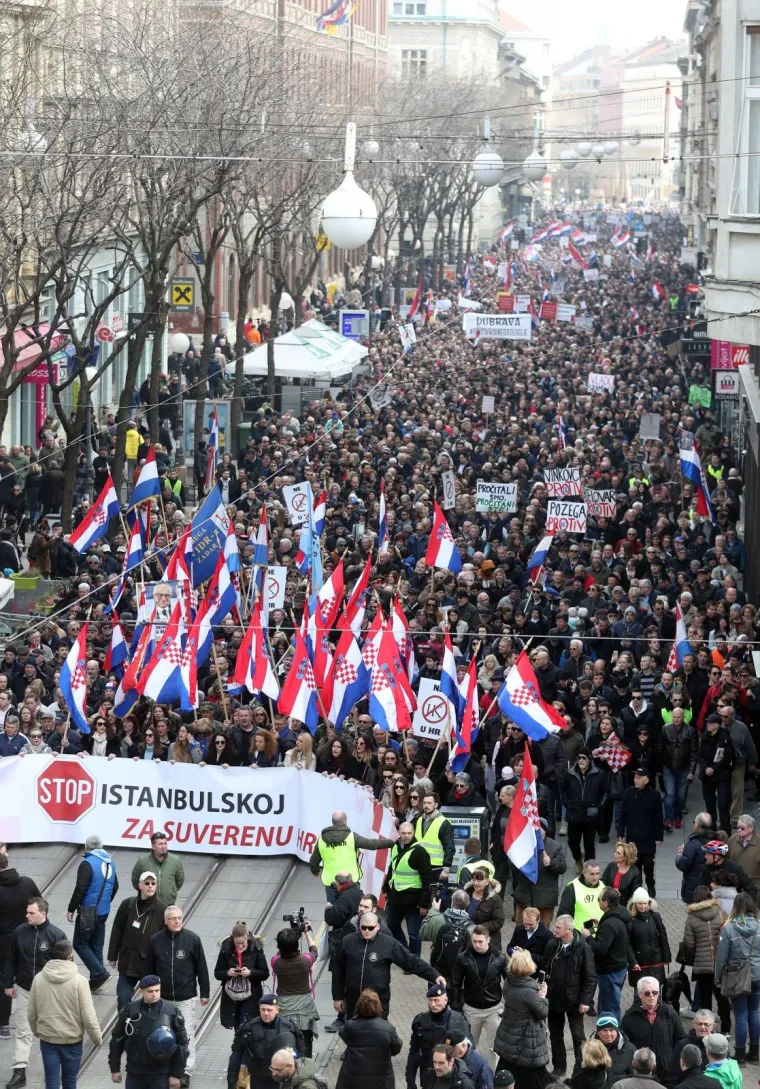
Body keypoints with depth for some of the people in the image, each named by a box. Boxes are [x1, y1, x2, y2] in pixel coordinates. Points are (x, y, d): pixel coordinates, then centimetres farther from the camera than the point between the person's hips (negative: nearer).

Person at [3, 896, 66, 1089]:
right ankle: (19, 1071, 3)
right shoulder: (19, 932, -5)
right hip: (24, 989, 2)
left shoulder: (56, 935, -14)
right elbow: (11, 960, 5)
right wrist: (8, 984, 4)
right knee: (23, 1031, 2)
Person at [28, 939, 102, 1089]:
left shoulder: (39, 978, -6)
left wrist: (36, 1031, 22)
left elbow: (31, 1013, 4)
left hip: (47, 1038, 2)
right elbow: (88, 1015, -14)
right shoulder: (78, 981, -16)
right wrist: (97, 1038, 0)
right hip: (72, 1039, -2)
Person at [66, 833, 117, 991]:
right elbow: (115, 886, 20)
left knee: (80, 944, 1)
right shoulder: (110, 863, 9)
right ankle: (96, 979, 15)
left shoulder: (87, 864, -17)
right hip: (104, 911, 8)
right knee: (96, 946, 14)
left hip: (88, 912, -8)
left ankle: (100, 973, -9)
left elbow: (80, 889, -21)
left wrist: (71, 909, -12)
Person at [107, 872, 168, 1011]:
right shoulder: (127, 905, -3)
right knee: (123, 999, 5)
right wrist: (112, 956, 5)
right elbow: (117, 932, 4)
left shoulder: (162, 909, -9)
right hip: (127, 962, 2)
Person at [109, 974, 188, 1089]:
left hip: (161, 1075, -2)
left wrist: (177, 1074, -6)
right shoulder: (130, 1010, -2)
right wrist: (115, 1069, 7)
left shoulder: (171, 1012, -8)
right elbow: (117, 1040, 6)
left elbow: (181, 1045, -4)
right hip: (135, 1073, 2)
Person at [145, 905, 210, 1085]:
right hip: (163, 997, 2)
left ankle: (186, 1071, 3)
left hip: (185, 997, -2)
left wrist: (205, 992, 0)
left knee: (187, 1034, -3)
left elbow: (201, 968, -2)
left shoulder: (192, 939, -7)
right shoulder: (156, 941, -3)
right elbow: (149, 969, 6)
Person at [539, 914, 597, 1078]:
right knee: (555, 1034, 15)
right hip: (554, 998, 5)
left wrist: (585, 1000, -15)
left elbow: (590, 977, -13)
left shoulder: (582, 948, -16)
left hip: (573, 1000, -5)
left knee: (578, 1036, 7)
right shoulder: (552, 945, -3)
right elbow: (544, 966, 8)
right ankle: (559, 1067, 29)